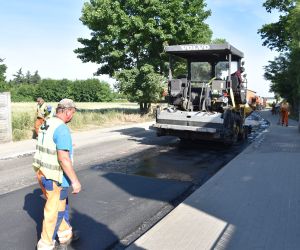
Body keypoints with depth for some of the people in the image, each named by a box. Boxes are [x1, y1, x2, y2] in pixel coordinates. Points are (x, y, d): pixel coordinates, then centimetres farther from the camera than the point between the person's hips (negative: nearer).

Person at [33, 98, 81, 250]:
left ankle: (65, 235, 37)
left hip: (43, 173, 9)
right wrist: (75, 181, -22)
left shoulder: (46, 125, 7)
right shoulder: (62, 129, -23)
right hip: (55, 178, -9)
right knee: (54, 211, 8)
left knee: (61, 205, 23)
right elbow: (63, 158, -27)